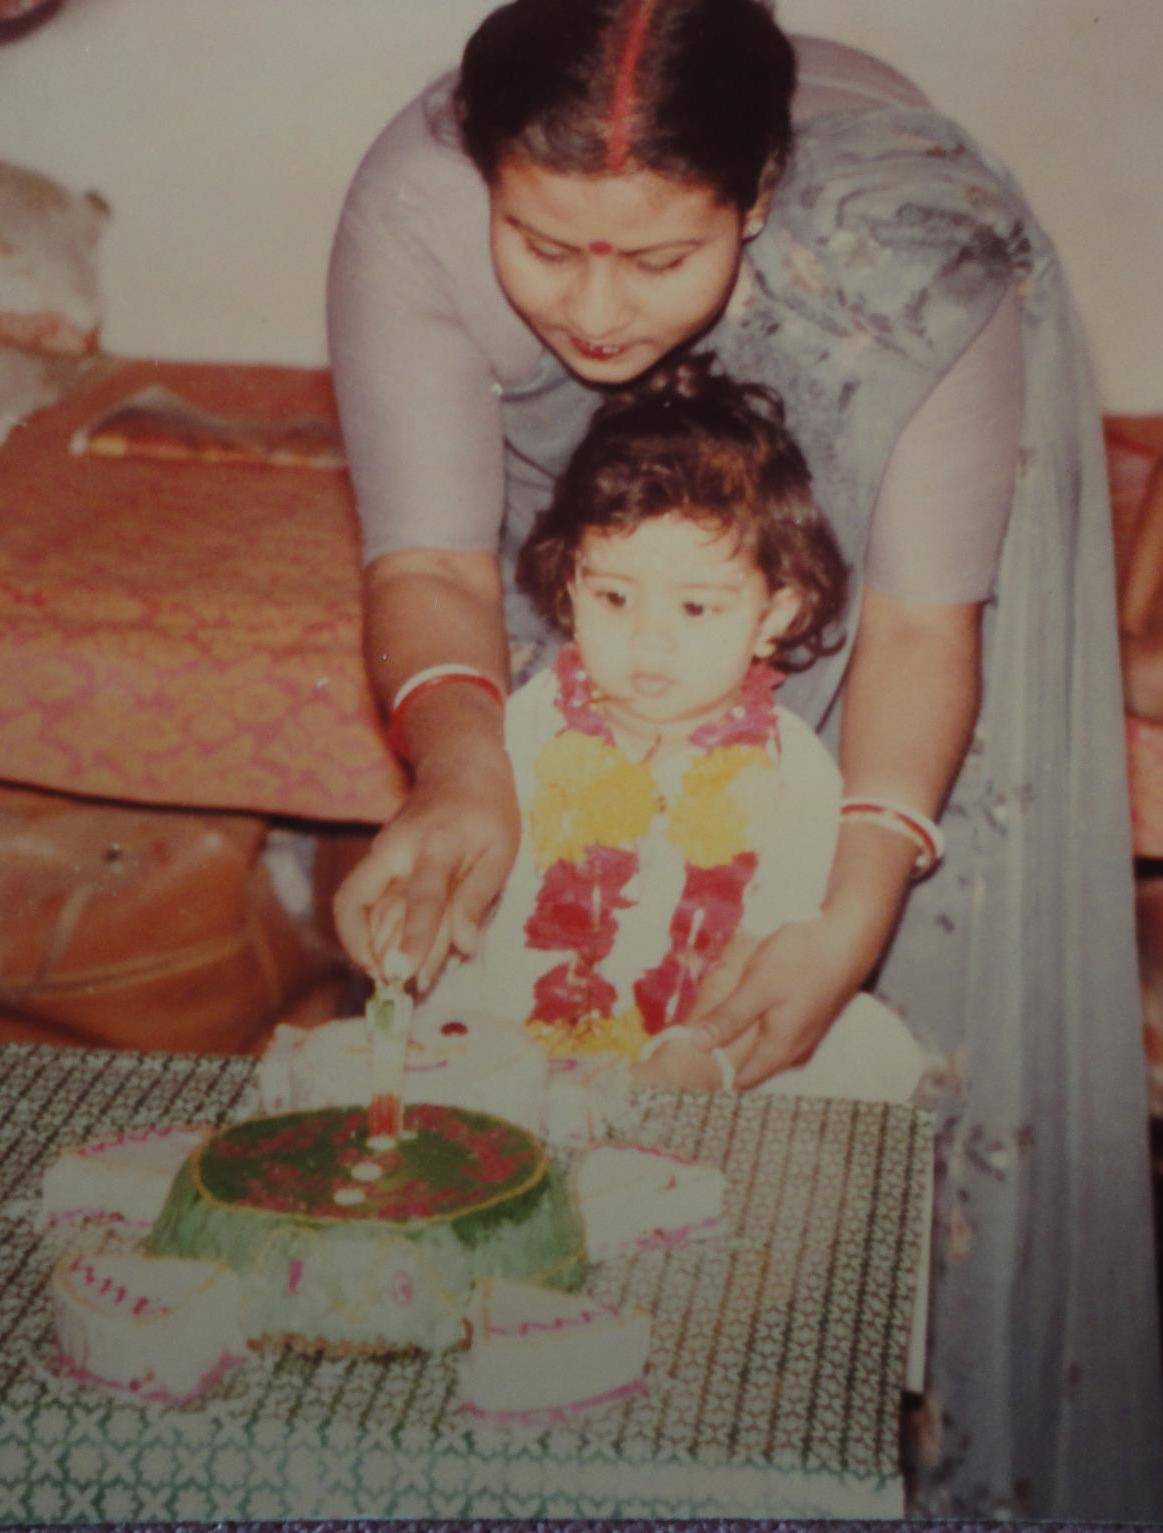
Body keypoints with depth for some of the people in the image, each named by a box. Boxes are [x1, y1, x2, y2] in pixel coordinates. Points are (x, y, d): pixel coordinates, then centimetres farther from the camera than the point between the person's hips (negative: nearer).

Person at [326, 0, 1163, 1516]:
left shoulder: (917, 253, -40)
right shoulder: (411, 207, -35)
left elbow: (920, 619, -30)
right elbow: (432, 560, -28)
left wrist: (855, 917, -44)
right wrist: (458, 764, -49)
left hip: (888, 492, -2)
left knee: (949, 935, -7)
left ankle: (960, 1446, 14)